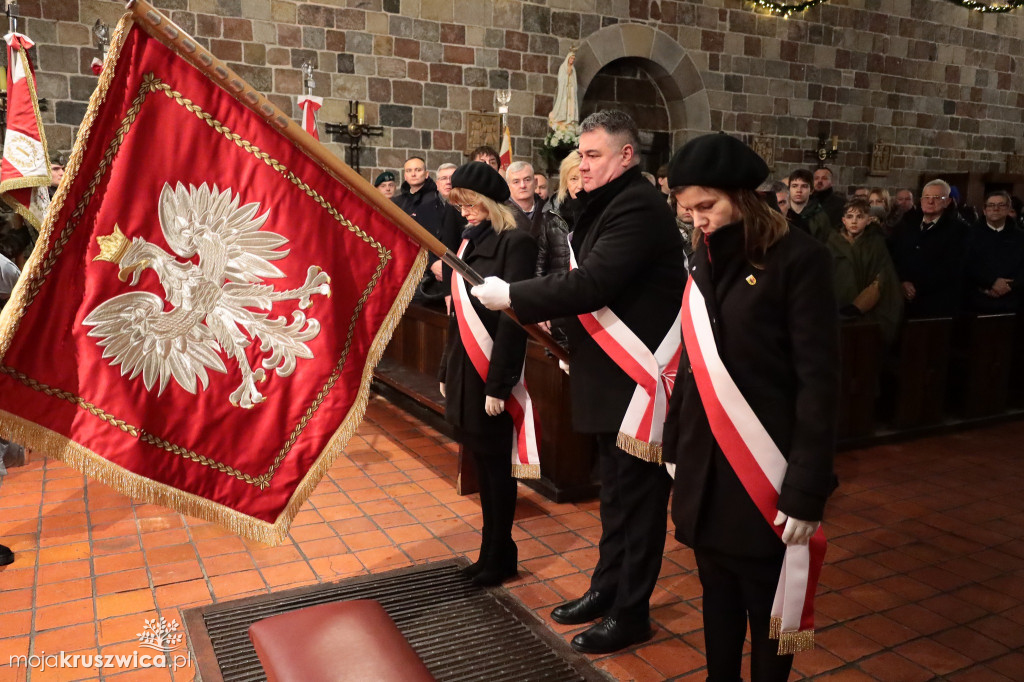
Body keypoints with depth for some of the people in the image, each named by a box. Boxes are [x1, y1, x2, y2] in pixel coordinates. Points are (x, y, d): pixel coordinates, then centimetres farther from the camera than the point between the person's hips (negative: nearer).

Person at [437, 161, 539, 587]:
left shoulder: (515, 243, -12)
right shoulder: (470, 241, 12)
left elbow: (512, 316, -17)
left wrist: (498, 384, -19)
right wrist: (447, 370, 16)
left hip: (492, 371, -7)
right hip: (465, 367, 8)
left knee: (495, 463, 4)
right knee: (482, 460, 14)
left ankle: (499, 557, 20)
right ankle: (495, 552, 28)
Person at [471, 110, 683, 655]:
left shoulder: (638, 206, -17)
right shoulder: (609, 204, 14)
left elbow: (592, 283, -27)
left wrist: (511, 296, -20)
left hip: (638, 379, -10)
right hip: (612, 377, 10)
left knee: (635, 497, 3)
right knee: (615, 492, 19)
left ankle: (630, 613, 18)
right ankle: (606, 589, 34)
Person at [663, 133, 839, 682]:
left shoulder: (798, 259, -11)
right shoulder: (704, 260, 7)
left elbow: (818, 380, -14)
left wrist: (807, 491, -16)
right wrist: (674, 446, 9)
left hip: (765, 472, -5)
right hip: (705, 467, 6)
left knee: (768, 607, 9)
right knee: (717, 595, 18)